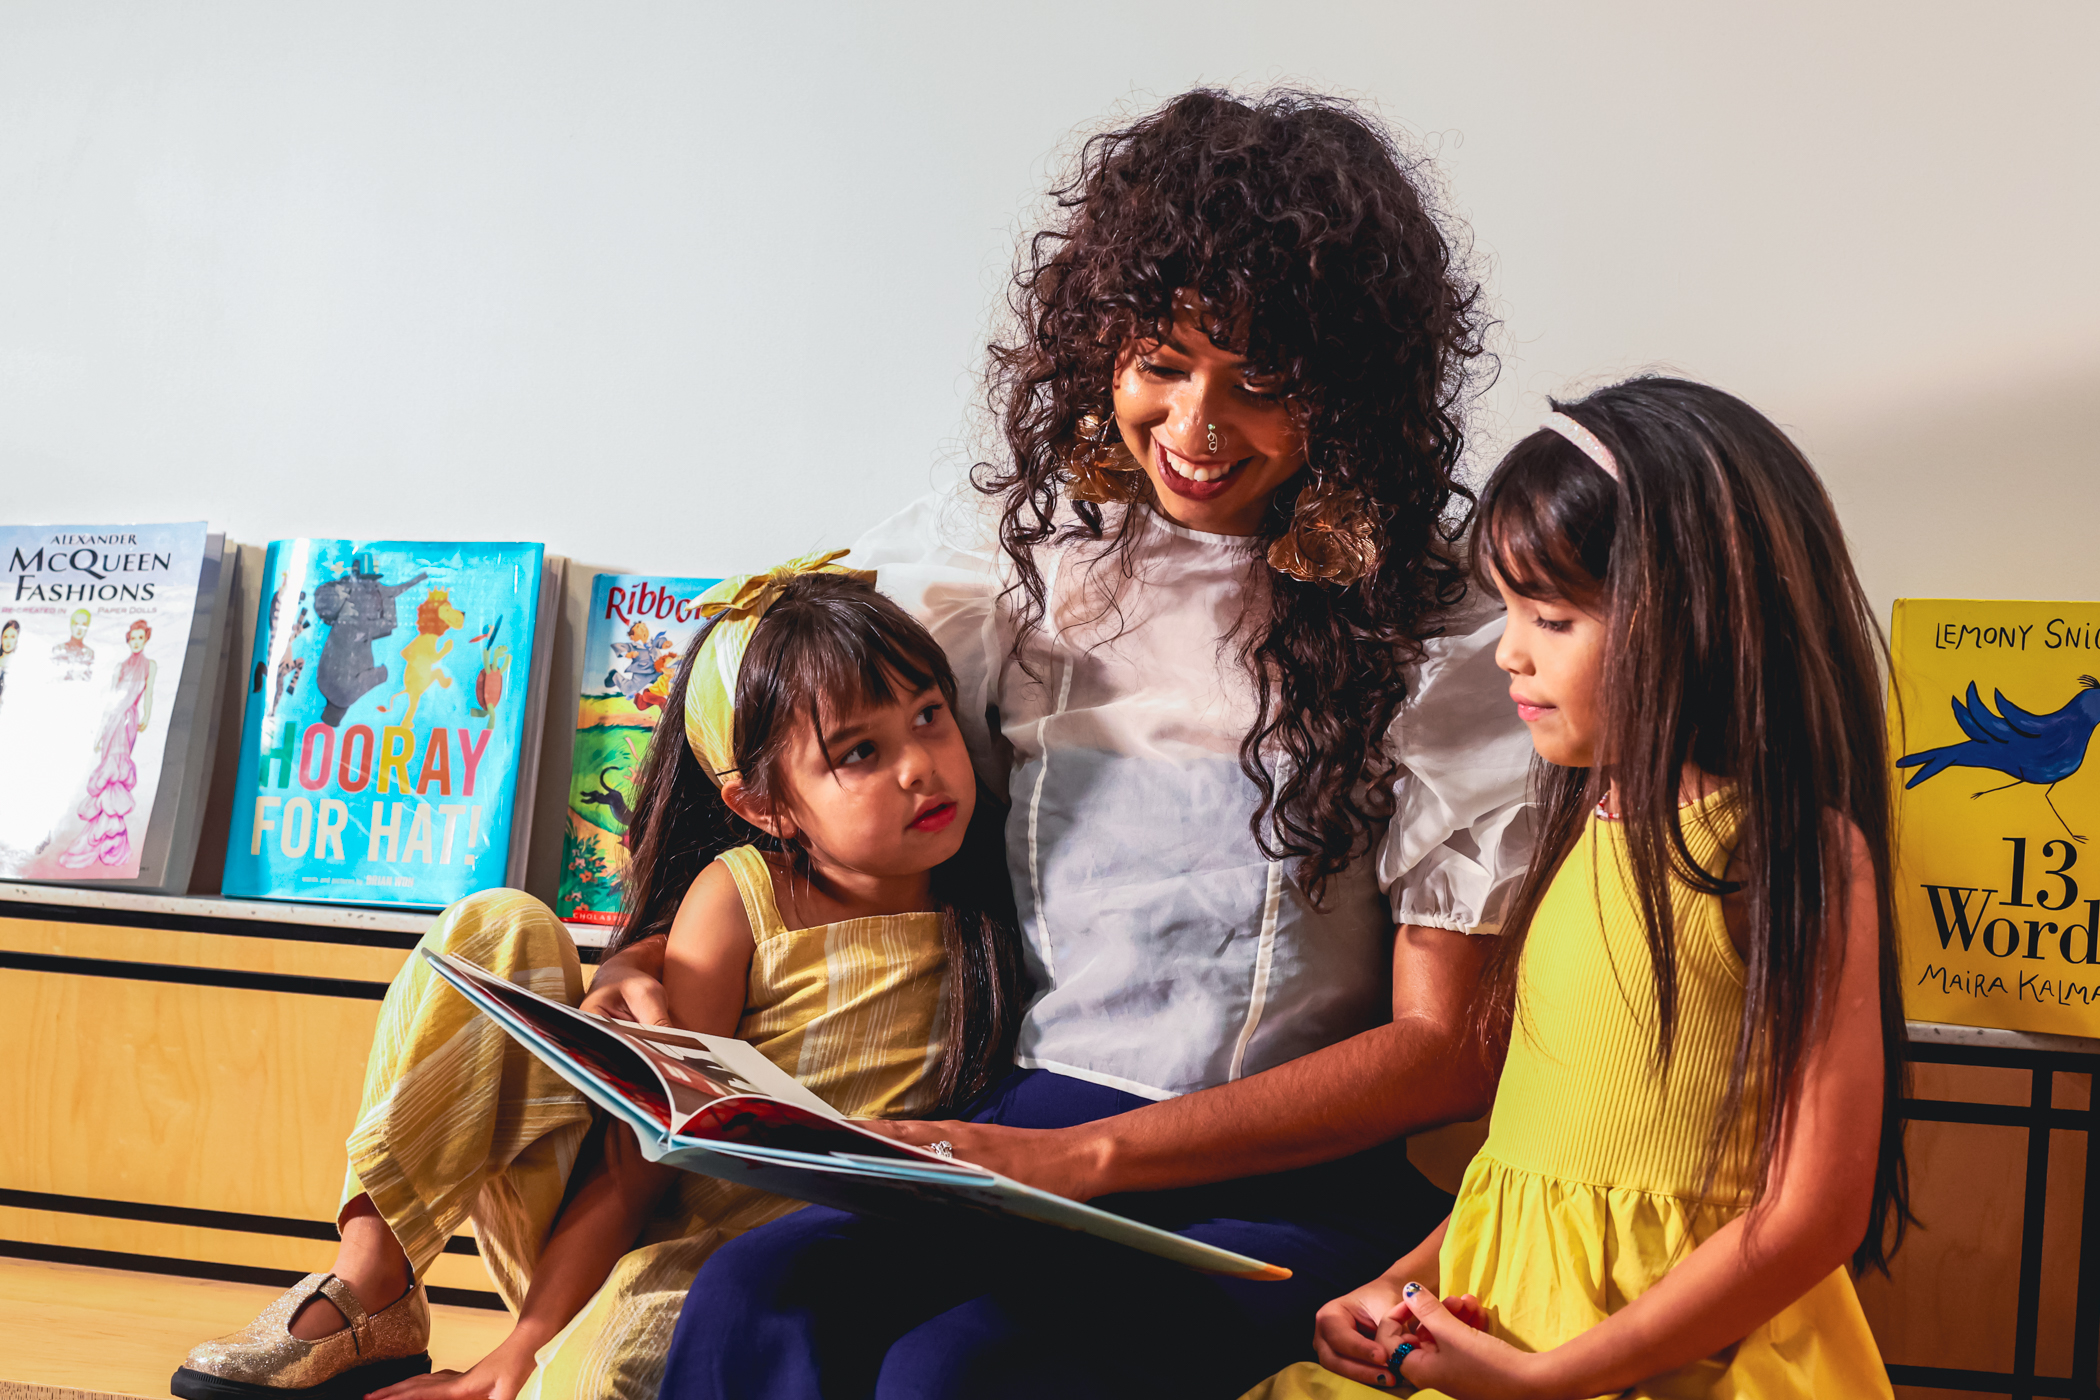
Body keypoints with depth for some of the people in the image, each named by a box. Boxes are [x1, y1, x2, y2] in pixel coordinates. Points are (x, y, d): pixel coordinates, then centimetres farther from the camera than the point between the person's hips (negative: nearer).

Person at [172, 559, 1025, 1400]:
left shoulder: (976, 907, -5)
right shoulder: (738, 895, -9)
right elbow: (652, 1144, -10)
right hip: (589, 1239, 2)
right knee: (499, 930, -17)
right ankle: (368, 1290, -12)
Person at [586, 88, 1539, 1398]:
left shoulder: (1440, 625, -5)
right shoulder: (1026, 552, 7)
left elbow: (1450, 1046, -7)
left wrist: (1087, 1156, -16)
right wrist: (652, 946, -2)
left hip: (1305, 1185, -3)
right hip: (1025, 1127, 3)